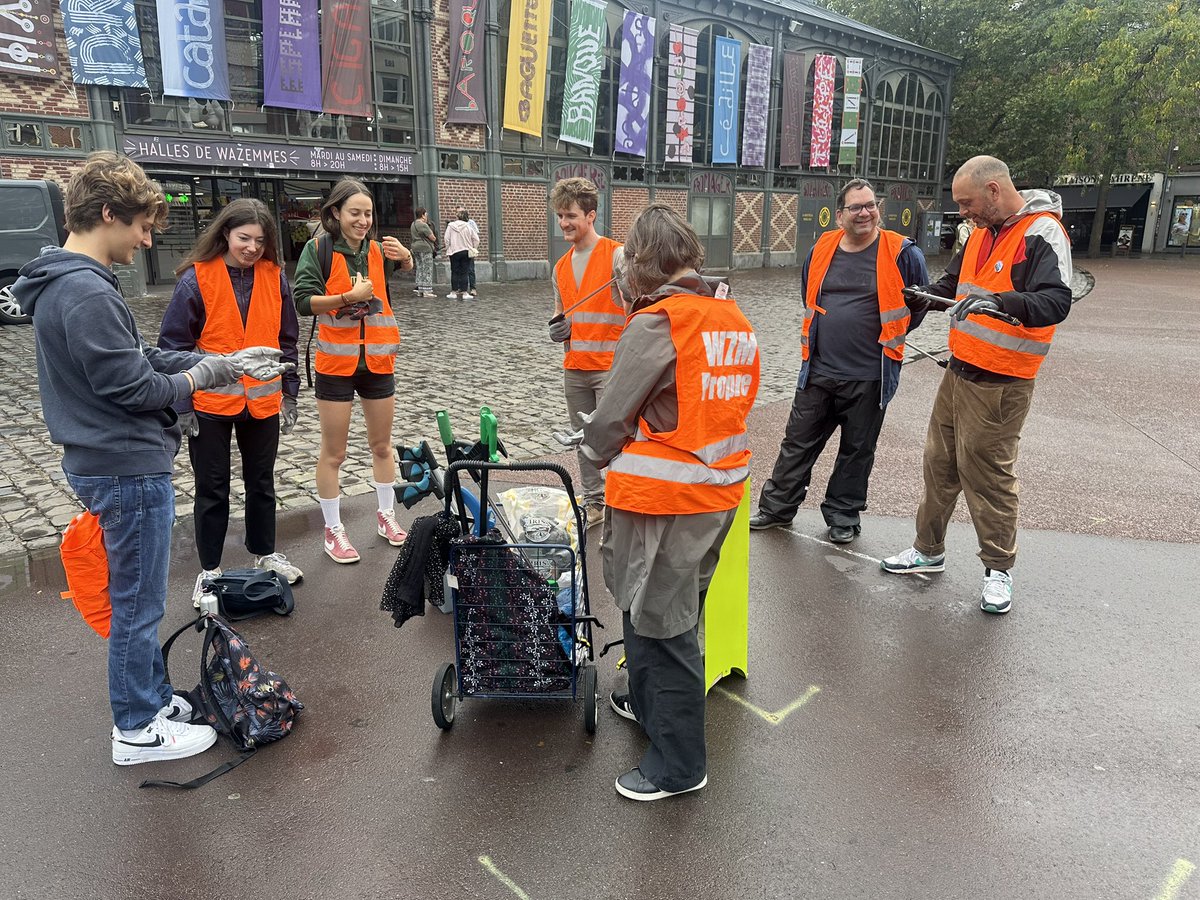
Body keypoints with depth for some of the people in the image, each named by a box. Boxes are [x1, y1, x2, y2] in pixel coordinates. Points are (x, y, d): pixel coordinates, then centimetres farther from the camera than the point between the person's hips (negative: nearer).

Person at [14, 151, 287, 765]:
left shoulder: (65, 283, 10)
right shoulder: (86, 293, -23)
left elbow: (141, 357, 12)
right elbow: (135, 387, -22)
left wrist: (223, 362, 6)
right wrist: (205, 375, -6)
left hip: (106, 462, 10)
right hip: (129, 468, -10)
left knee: (137, 599, 21)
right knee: (138, 605, 5)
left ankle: (154, 695, 37)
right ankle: (138, 730, 21)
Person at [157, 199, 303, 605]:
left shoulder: (275, 277, -1)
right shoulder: (196, 279, -11)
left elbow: (287, 340, 8)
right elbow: (174, 345, -7)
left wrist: (290, 394, 8)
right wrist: (182, 405, -10)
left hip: (264, 401, 3)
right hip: (210, 404, -3)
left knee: (262, 482, 17)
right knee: (212, 488, 10)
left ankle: (265, 554, 35)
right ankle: (209, 569, 24)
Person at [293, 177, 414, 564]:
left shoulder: (379, 250, 3)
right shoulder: (319, 249, -6)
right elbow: (303, 301, -13)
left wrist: (405, 257, -24)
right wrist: (349, 297, -22)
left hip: (378, 360, 3)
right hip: (336, 361, -3)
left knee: (382, 444, 14)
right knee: (333, 452, 4)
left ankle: (386, 515, 31)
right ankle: (333, 530, 17)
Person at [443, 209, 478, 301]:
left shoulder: (451, 226, -5)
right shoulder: (468, 227, -3)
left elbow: (447, 239, -5)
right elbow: (476, 239, 0)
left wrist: (447, 249, 8)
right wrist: (472, 248, 13)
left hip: (454, 252, 0)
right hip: (466, 252, 0)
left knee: (455, 272, 6)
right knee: (464, 273, 2)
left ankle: (454, 292, 9)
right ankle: (464, 292, 1)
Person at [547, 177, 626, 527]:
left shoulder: (616, 254, -8)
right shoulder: (561, 266, 12)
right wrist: (558, 328, 2)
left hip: (610, 366, -7)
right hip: (574, 367, 7)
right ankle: (593, 503, 28)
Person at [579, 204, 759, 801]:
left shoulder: (656, 323, -18)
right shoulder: (735, 320, 6)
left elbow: (612, 417, -14)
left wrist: (594, 452, 7)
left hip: (662, 502, -8)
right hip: (720, 488, 8)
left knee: (658, 623, 6)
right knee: (671, 610, 25)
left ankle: (678, 764, 21)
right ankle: (650, 704, 46)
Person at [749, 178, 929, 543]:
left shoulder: (901, 253, -6)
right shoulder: (821, 249, 4)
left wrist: (887, 337, 10)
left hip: (869, 376, -3)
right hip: (818, 370, 3)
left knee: (857, 450, 10)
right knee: (798, 442, 10)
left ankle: (843, 517, 25)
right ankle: (777, 508, 23)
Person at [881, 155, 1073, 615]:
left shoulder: (1043, 233, -15)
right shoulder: (983, 231, 11)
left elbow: (1056, 301, -28)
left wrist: (1000, 302, -43)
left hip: (1000, 383, -8)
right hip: (959, 370, 8)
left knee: (988, 474, 0)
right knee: (940, 463, 14)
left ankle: (998, 568, 17)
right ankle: (929, 549, 29)